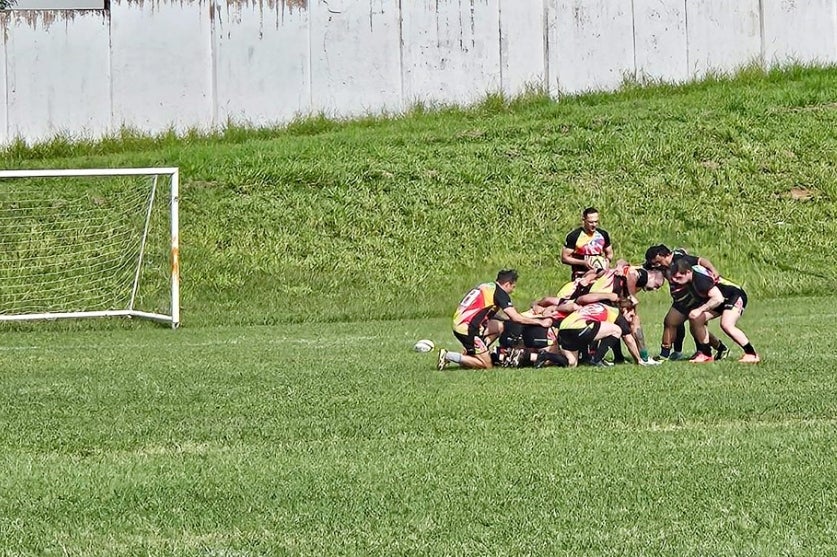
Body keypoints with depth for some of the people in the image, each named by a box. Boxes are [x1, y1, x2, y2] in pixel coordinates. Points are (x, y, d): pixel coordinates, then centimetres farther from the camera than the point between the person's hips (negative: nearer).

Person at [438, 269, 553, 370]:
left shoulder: (486, 286, 18)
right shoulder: (500, 293, -8)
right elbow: (516, 318, -13)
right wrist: (540, 322, -3)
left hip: (458, 323, 9)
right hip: (467, 329, -9)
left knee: (500, 326, 21)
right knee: (487, 365, 0)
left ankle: (467, 353, 13)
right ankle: (448, 356, -8)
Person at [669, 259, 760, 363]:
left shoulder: (700, 280, -33)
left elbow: (718, 298, -39)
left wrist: (700, 309, -37)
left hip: (735, 296, -10)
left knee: (726, 325, -30)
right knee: (696, 319, -4)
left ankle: (751, 354, -18)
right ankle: (706, 354, 6)